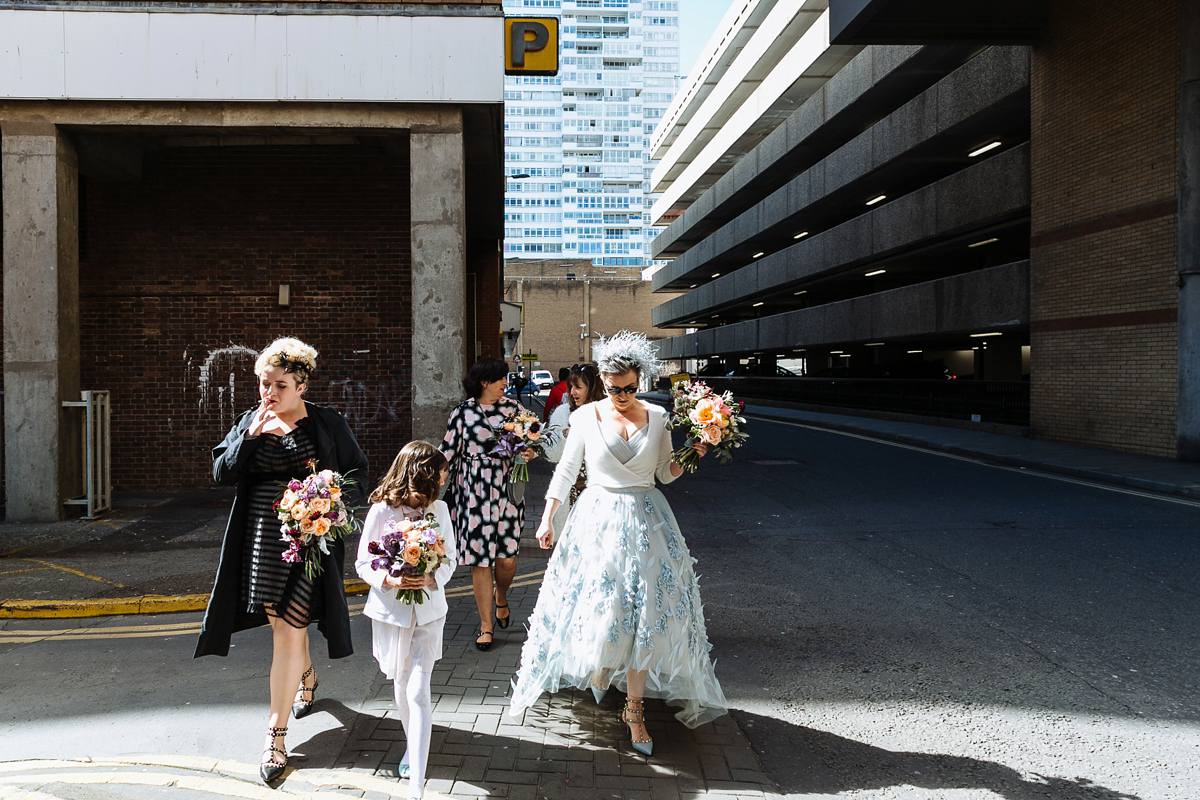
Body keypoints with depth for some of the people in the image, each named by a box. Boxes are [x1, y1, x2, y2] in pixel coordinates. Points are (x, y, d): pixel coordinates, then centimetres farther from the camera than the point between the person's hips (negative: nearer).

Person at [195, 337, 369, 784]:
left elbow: (358, 478, 0)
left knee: (288, 630, -6)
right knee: (282, 622, 17)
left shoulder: (327, 425, -4)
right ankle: (307, 677, 49)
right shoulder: (251, 422, 6)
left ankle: (276, 734, 3)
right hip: (262, 540, 4)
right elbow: (222, 473, -1)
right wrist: (250, 436, -15)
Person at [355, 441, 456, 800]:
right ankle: (413, 744, 42)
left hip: (428, 610, 0)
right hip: (390, 609, 0)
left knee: (418, 693, -8)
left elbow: (450, 558, 2)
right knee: (401, 687, 15)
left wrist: (432, 578, -18)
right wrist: (389, 580, -23)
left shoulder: (439, 509, -3)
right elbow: (363, 563, -5)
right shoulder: (381, 511, -11)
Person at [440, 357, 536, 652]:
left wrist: (529, 453, -9)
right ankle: (486, 624, 15)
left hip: (507, 488, 1)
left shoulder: (513, 408, 6)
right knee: (480, 559, 0)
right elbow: (448, 453, 6)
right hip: (474, 491, -1)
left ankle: (501, 596, 33)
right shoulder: (462, 413, 2)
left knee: (507, 557, -2)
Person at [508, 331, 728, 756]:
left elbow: (665, 473, 9)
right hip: (598, 519, -1)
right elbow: (566, 470, 5)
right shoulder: (586, 416, -2)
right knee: (597, 607, -1)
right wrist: (547, 518, 4)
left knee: (644, 612, 0)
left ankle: (634, 708, 13)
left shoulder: (656, 416, 2)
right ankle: (598, 666, 35)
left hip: (647, 521, 1)